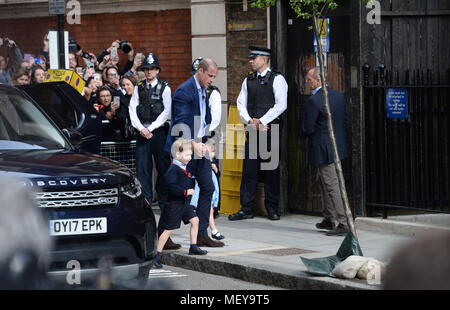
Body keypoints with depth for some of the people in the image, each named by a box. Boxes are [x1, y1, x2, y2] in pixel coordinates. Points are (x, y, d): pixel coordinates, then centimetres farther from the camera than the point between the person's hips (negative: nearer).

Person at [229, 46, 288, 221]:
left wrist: (261, 121, -12)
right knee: (249, 169, 1)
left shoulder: (277, 79, -1)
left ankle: (272, 208, 8)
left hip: (270, 129, -4)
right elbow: (241, 104, 12)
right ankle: (247, 209, 3)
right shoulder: (248, 80, 15)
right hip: (252, 129, 4)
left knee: (271, 170, 0)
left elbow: (281, 105, -9)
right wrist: (250, 121, -6)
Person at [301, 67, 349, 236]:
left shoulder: (313, 101, -19)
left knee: (333, 186, -6)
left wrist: (304, 129, 5)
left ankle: (344, 223, -7)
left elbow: (307, 129, -17)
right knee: (323, 182, 23)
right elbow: (344, 121, 11)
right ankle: (329, 219, 32)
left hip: (322, 150, -9)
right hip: (338, 145, 9)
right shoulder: (339, 95, 5)